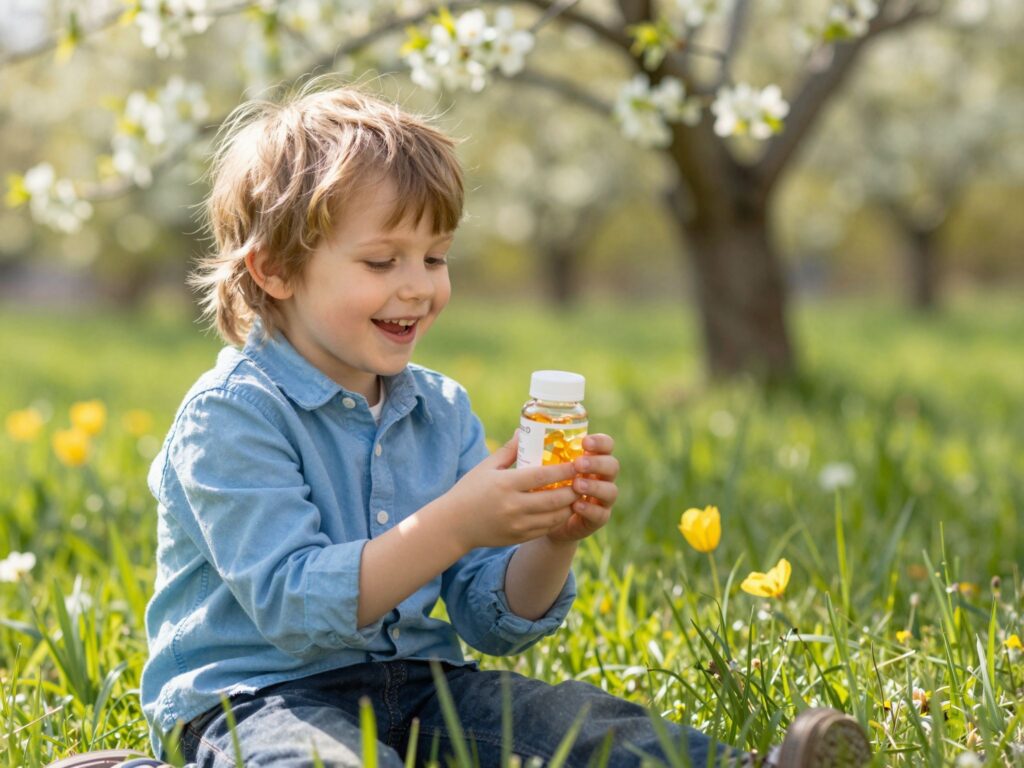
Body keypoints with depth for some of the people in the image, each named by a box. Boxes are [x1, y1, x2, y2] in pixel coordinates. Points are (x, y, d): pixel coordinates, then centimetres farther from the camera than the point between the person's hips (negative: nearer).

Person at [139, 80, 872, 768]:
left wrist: (554, 542, -13)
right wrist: (453, 527, -30)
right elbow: (290, 605, -21)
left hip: (411, 684, 6)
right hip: (256, 696, -5)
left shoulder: (443, 410, 11)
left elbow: (491, 624, 8)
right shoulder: (230, 415, -10)